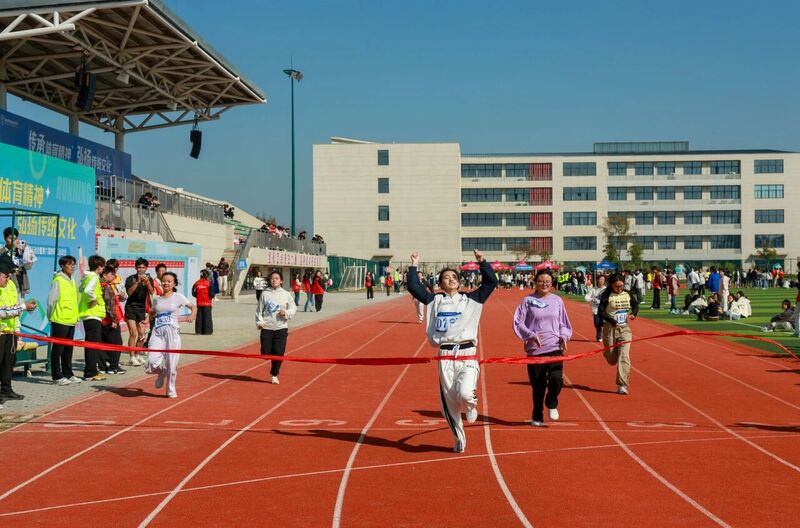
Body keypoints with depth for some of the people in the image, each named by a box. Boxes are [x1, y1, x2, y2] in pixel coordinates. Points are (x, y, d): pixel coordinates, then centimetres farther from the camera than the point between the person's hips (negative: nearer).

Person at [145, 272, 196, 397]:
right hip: (157, 332, 2)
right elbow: (152, 314, 27)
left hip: (172, 332, -2)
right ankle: (161, 372, 19)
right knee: (152, 362, -16)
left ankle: (171, 389, 19)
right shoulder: (157, 299, 13)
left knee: (172, 364, -2)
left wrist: (192, 315, -11)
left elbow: (193, 307, 10)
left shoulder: (178, 297, 4)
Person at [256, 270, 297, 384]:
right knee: (265, 353, -4)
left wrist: (286, 313, -10)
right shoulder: (265, 294, 3)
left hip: (281, 328, 0)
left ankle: (274, 375, 15)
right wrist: (259, 322, -7)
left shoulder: (286, 295, 3)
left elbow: (294, 309, 8)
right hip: (266, 328, 0)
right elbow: (259, 310, 5)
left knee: (278, 353, -2)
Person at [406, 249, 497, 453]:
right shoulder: (435, 300, 12)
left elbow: (491, 282, 5)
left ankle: (471, 404, 14)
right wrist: (414, 266, 5)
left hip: (467, 354, -2)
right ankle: (460, 440, 23)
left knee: (464, 393, -25)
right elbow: (413, 287, 5)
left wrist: (482, 262, 0)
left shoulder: (471, 299, 10)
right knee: (449, 402, 4)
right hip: (445, 356, 2)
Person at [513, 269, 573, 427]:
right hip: (535, 349, -1)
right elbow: (518, 322, -2)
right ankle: (537, 417, 21)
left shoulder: (557, 300, 8)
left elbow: (564, 323, 16)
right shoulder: (528, 300, 1)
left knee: (556, 379, -18)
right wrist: (531, 335, -15)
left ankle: (551, 404, 12)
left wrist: (564, 336, -3)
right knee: (538, 385, 3)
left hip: (554, 347, 1)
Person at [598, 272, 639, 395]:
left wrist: (633, 313, 3)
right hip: (610, 329, -2)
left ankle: (622, 385, -10)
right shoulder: (607, 296, -7)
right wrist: (612, 321, -25)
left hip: (625, 329, 2)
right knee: (611, 360, 7)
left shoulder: (628, 295, 5)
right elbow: (601, 312, -14)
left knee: (624, 356, -11)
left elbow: (635, 304, 23)